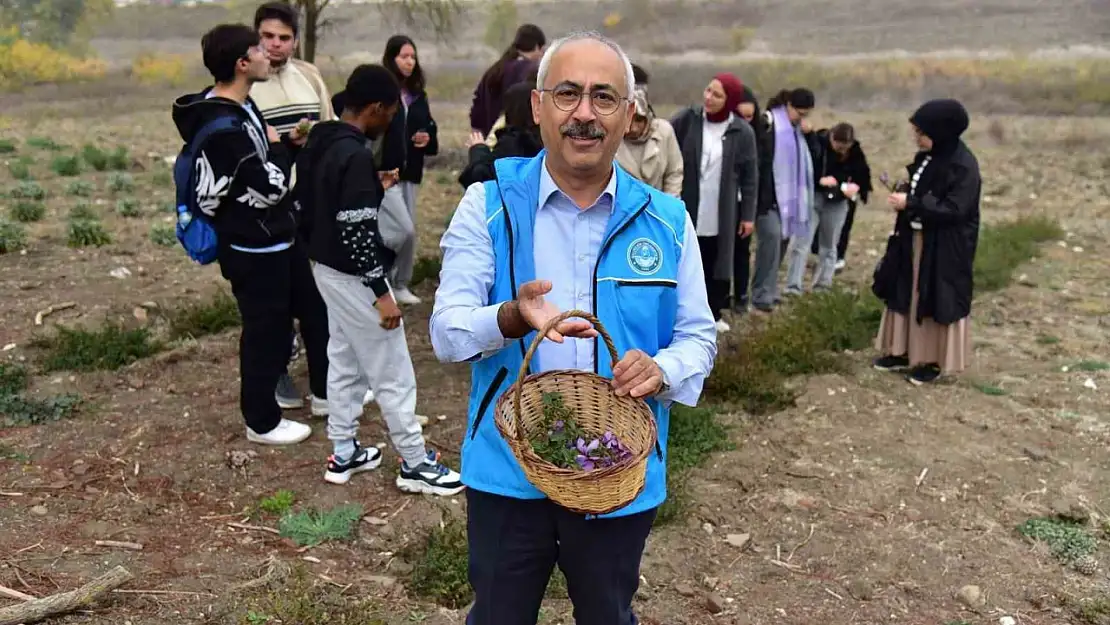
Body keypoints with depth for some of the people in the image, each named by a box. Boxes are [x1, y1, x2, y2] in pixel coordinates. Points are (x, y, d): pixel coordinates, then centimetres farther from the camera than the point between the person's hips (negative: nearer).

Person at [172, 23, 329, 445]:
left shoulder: (241, 105, 8)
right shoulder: (223, 126, -26)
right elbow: (268, 188, -25)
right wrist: (277, 147, -10)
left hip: (279, 237, 10)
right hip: (252, 249, -10)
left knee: (315, 308, 21)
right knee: (266, 332, 4)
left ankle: (326, 390, 39)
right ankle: (262, 422, 23)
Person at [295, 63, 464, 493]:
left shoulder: (320, 141, 6)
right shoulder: (356, 155, -24)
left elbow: (308, 200, 15)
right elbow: (357, 232, -26)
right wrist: (381, 292, -21)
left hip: (327, 267, 10)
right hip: (354, 277, -10)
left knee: (344, 363, 19)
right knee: (394, 374, 2)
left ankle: (343, 454, 30)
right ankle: (416, 464, 13)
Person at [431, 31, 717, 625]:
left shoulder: (666, 220, -2)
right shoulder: (489, 204, -7)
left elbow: (698, 336, 3)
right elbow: (446, 332, -13)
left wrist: (662, 370, -20)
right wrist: (511, 319, -35)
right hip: (507, 471, -1)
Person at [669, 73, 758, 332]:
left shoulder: (742, 132, -4)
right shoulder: (686, 119, -5)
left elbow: (749, 177, 1)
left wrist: (748, 215, 1)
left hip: (722, 213, 1)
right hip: (685, 208, -1)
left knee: (717, 263, 12)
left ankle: (713, 313, 27)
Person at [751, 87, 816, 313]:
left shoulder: (799, 128, 14)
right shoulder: (767, 123, -11)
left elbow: (814, 156, 16)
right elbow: (757, 160, -14)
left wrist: (809, 135, -2)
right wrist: (759, 195, -17)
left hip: (790, 195, 8)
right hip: (769, 194, -8)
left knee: (782, 239, 9)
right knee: (772, 236, -17)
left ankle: (769, 290, 18)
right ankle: (762, 295, -12)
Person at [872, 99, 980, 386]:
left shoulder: (964, 165, -19)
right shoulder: (927, 156, 5)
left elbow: (954, 210, -23)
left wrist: (910, 203, -22)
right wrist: (904, 194, -5)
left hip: (944, 247, -8)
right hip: (915, 239, 8)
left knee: (937, 301, 2)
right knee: (907, 295, 14)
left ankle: (934, 361, 15)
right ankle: (903, 351, 26)